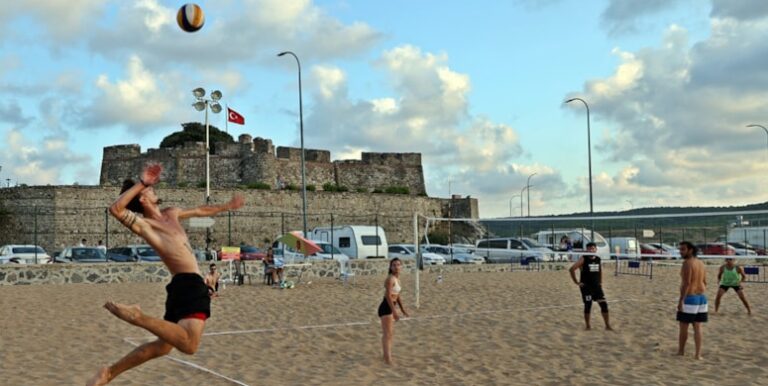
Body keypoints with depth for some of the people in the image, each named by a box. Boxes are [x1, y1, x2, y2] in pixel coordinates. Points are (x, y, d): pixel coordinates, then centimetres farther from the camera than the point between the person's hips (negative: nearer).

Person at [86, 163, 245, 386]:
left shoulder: (171, 214, 18)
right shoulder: (143, 224, -8)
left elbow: (200, 211, 36)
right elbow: (116, 209, -28)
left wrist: (227, 206, 43)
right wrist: (142, 183, -23)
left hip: (188, 285, 9)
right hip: (188, 285, -9)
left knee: (162, 345, 14)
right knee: (189, 345, -28)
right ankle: (137, 317, -22)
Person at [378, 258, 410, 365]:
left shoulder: (397, 278, 11)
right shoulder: (390, 279, -18)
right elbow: (388, 296, -24)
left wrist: (403, 309, 22)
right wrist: (394, 311, -27)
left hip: (390, 307, 10)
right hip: (386, 307, -10)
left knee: (390, 333, 22)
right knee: (387, 334, -8)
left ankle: (388, 354, 36)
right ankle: (388, 358, -6)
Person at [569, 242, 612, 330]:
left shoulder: (598, 259, 7)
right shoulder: (583, 259, -9)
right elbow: (572, 269, -15)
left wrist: (600, 282, 16)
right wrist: (576, 282, -12)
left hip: (597, 286, 4)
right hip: (586, 286, -4)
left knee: (604, 304, -3)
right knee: (587, 306, -1)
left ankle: (607, 326, 5)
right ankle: (588, 326, 12)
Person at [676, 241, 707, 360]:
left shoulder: (687, 263, -14)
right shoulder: (701, 264, 12)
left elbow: (686, 283, -20)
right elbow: (704, 282, 15)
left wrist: (681, 300, -19)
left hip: (689, 298, -8)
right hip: (701, 297, 8)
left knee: (683, 327, 5)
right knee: (697, 327, 8)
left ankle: (680, 352, 14)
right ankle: (698, 354, 7)